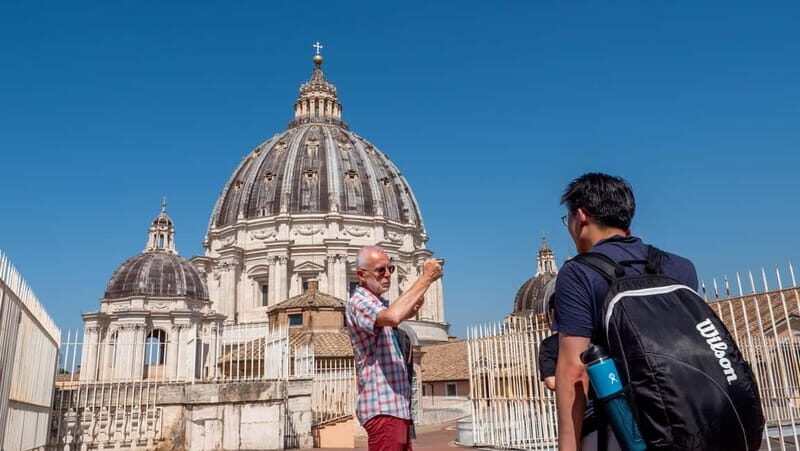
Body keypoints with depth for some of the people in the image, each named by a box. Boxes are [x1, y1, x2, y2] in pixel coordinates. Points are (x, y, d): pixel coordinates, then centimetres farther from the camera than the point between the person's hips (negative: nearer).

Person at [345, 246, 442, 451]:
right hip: (383, 408, -10)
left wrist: (410, 310, 10)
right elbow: (392, 316, -32)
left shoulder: (381, 303, 17)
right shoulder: (358, 302, -13)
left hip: (398, 406, 10)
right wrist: (426, 278, -24)